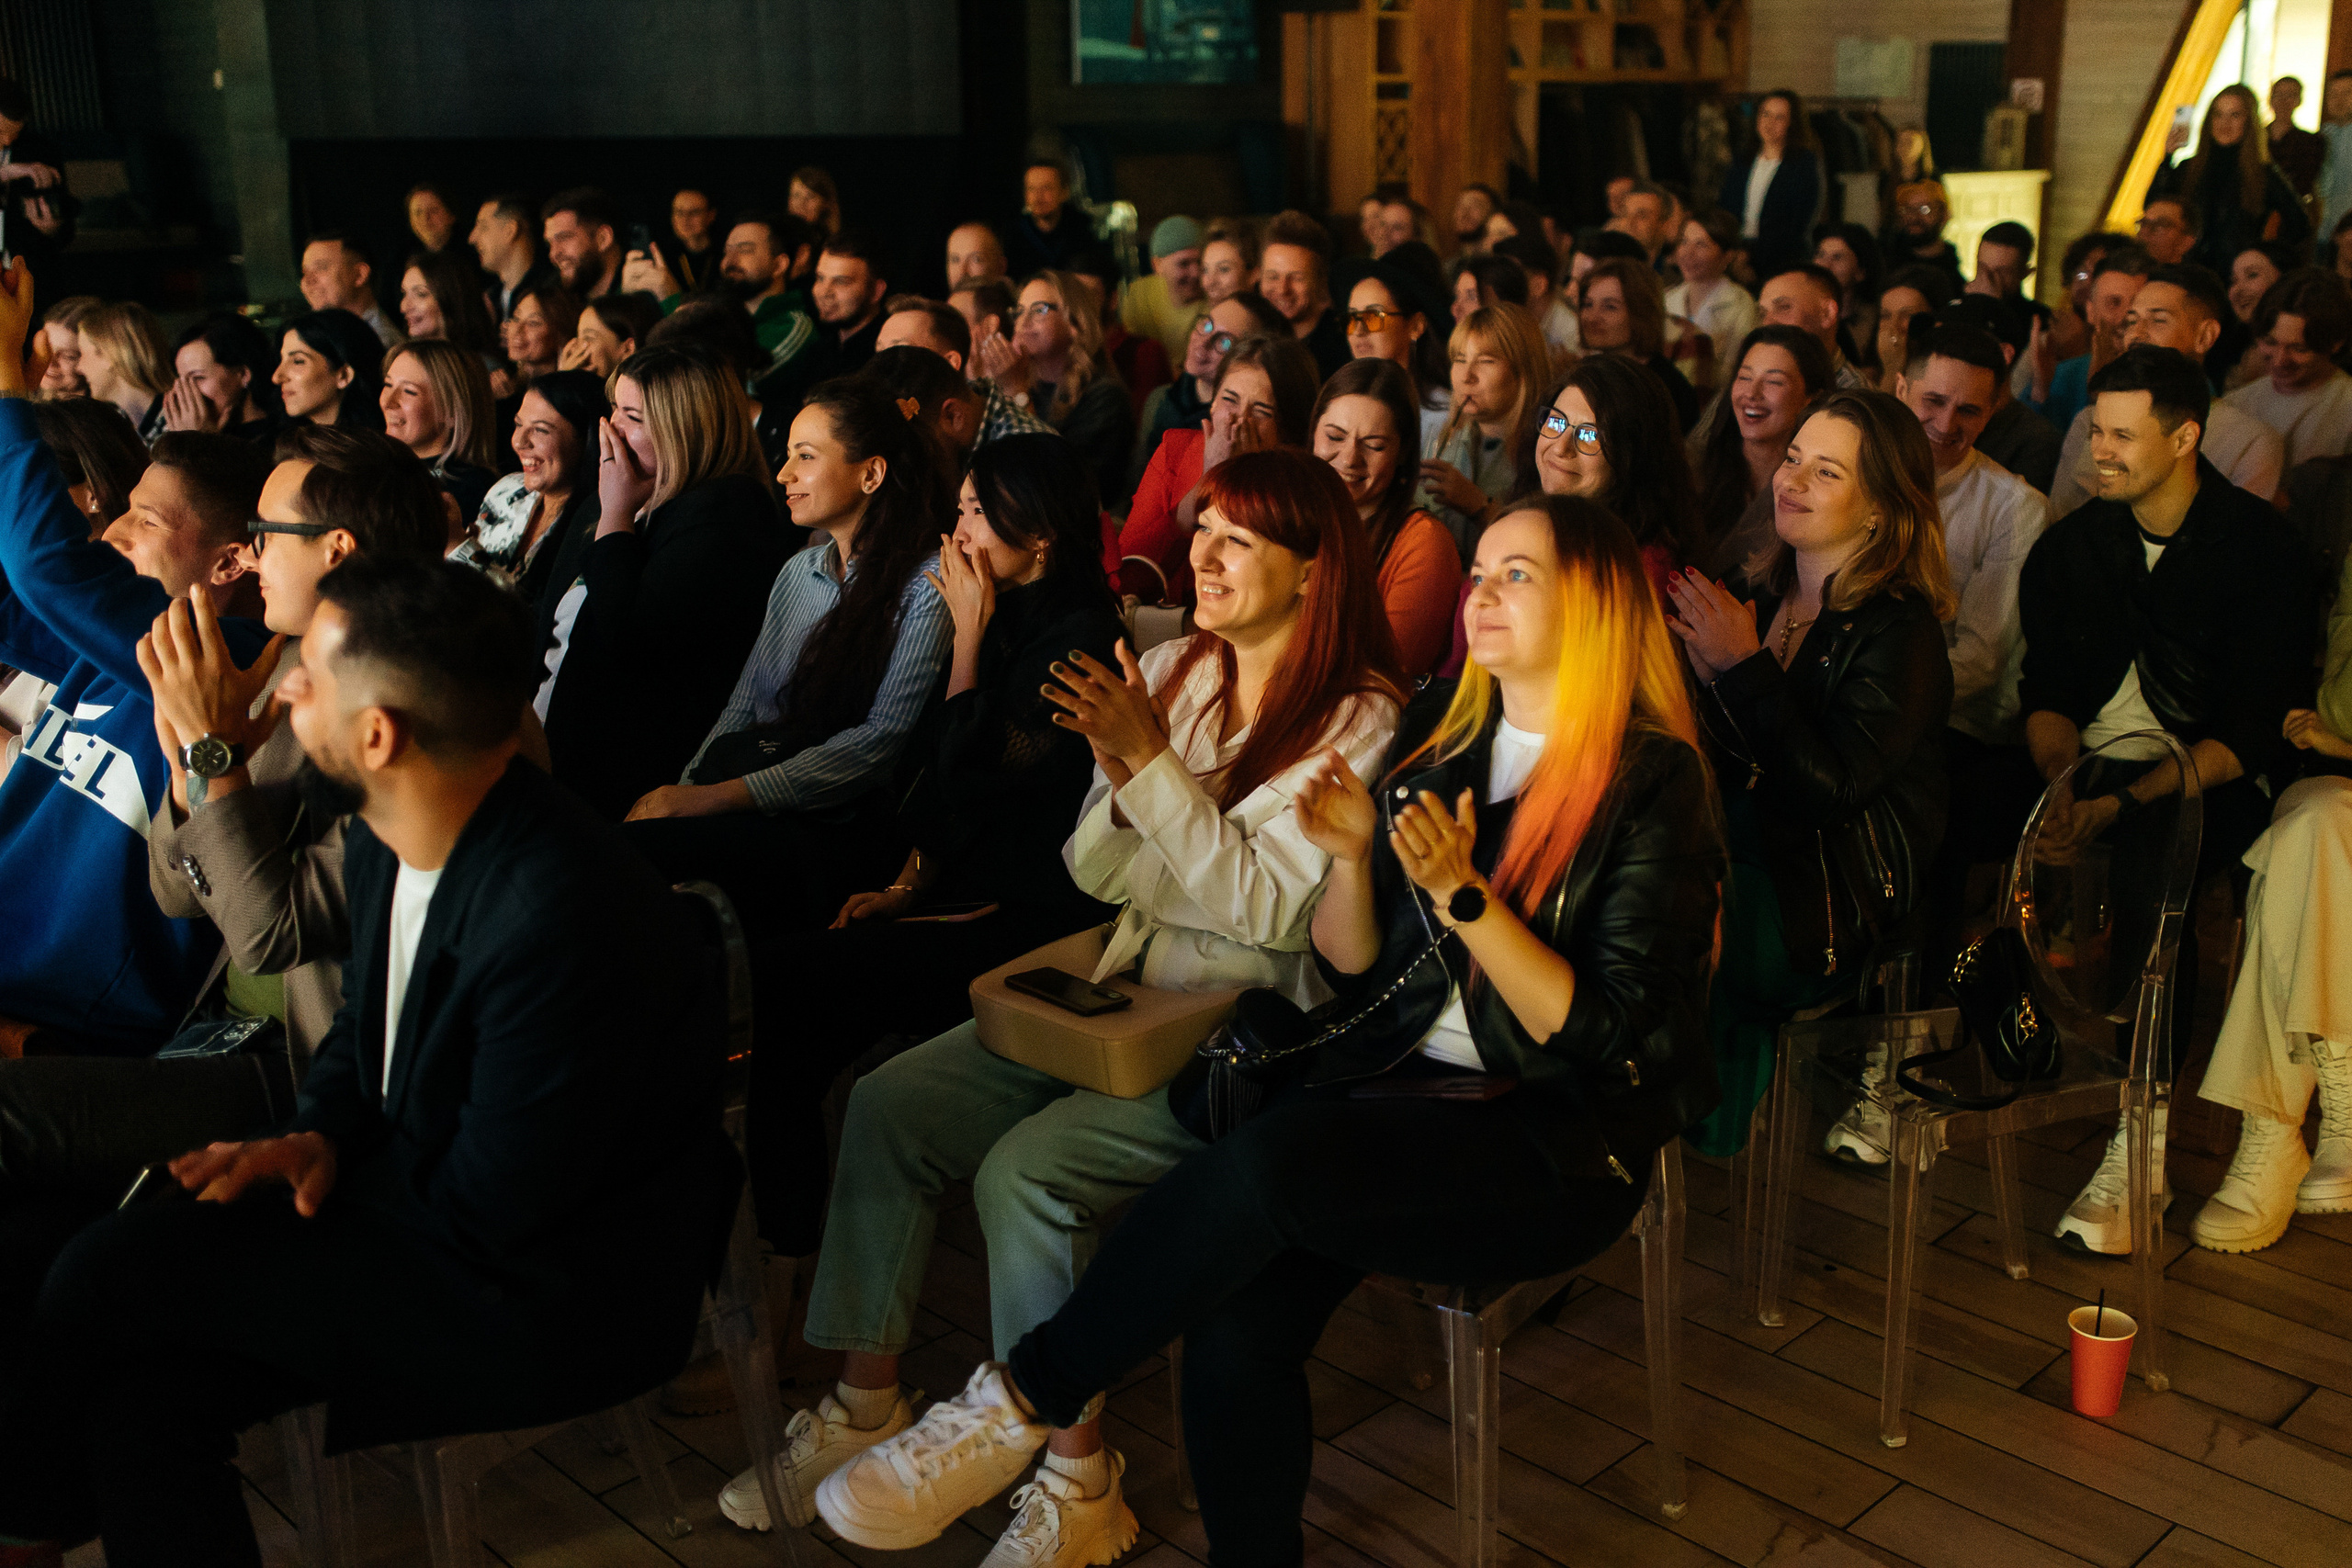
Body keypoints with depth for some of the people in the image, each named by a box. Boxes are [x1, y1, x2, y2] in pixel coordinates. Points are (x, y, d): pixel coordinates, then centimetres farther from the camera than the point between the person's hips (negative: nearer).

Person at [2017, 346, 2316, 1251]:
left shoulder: (2261, 549, -6)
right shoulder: (2071, 545, 9)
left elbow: (2253, 733, -12)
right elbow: (2045, 693, 8)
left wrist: (2128, 799, -25)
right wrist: (2063, 781, -14)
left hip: (2213, 777, -5)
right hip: (2094, 760, 5)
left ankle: (2139, 1153, -32)